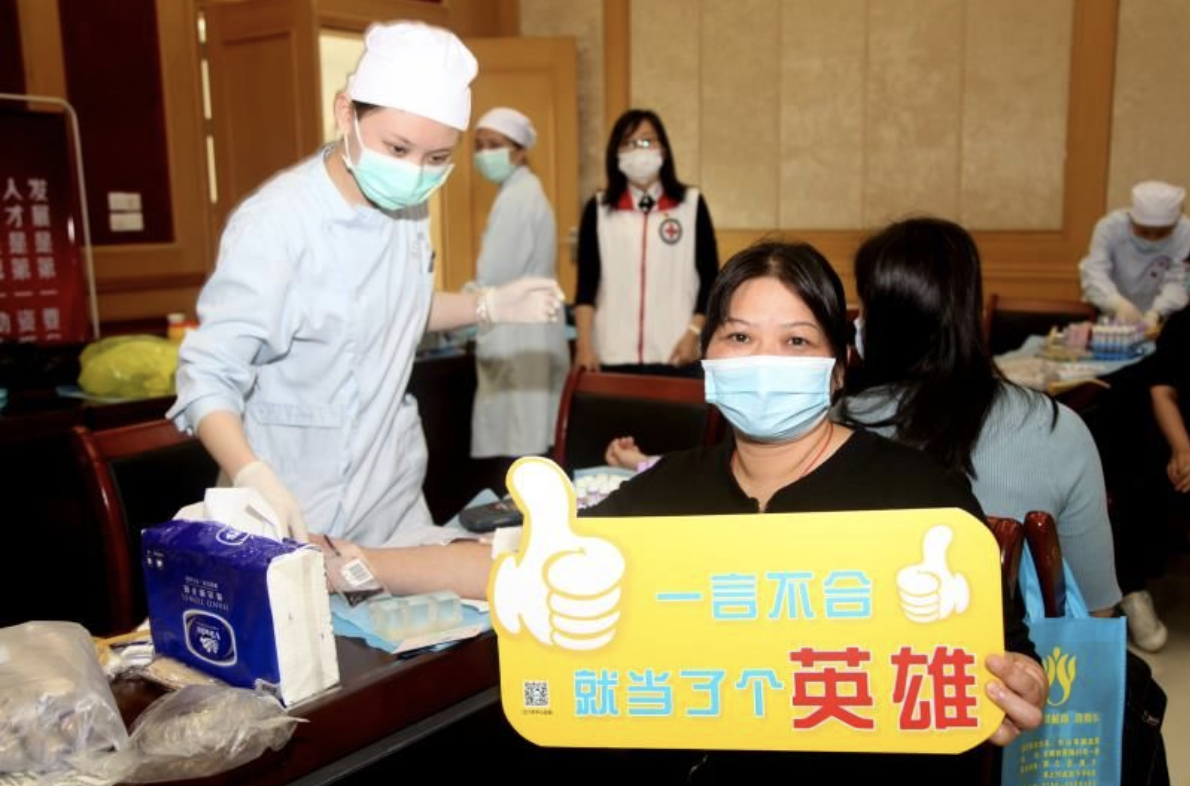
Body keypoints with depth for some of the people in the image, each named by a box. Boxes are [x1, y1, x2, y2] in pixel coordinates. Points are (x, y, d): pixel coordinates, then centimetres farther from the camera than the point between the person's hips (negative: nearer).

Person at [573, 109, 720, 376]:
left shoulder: (691, 204, 5)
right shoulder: (598, 209, 7)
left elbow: (710, 278, 6)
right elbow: (586, 283, 4)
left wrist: (693, 333, -6)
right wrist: (584, 344, -6)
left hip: (675, 353, 0)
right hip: (613, 355, 1)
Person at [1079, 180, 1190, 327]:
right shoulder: (1110, 227, -17)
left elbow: (1177, 283, -21)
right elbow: (1093, 272, -27)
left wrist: (1156, 313, -42)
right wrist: (1118, 303, -46)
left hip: (1157, 318, 1)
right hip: (1107, 313, -1)